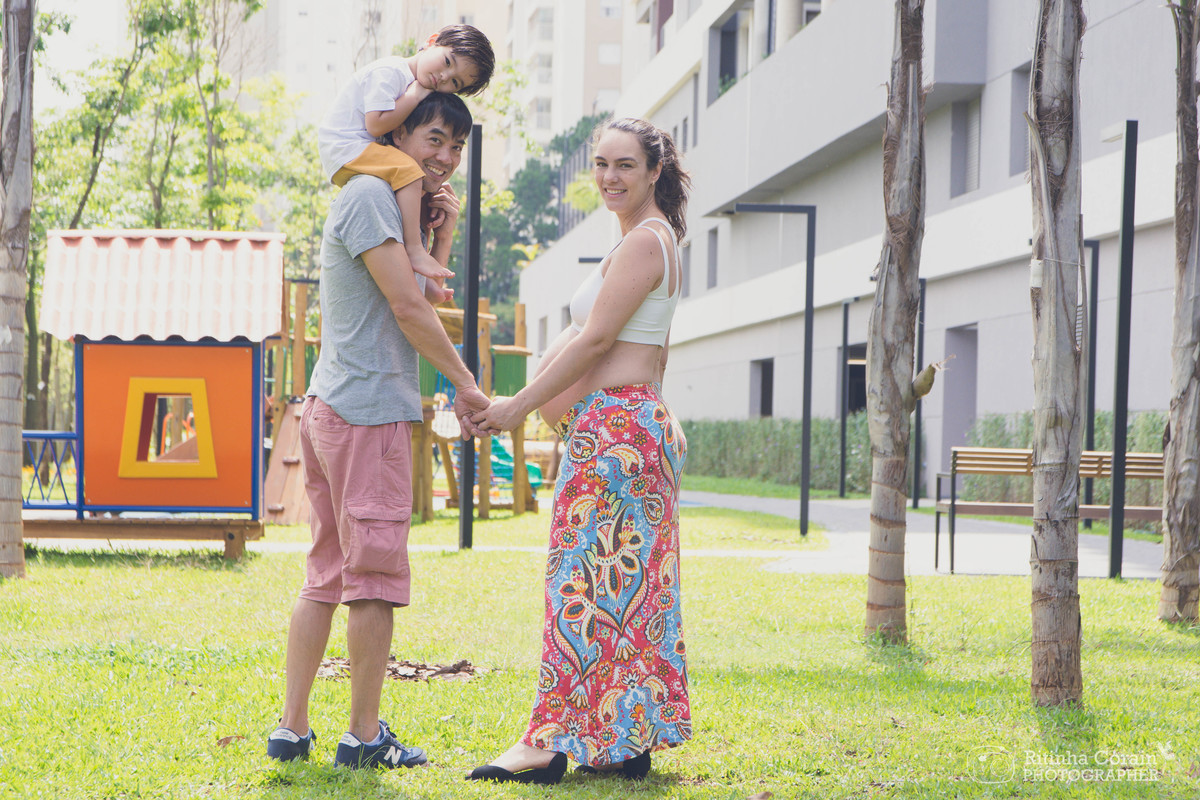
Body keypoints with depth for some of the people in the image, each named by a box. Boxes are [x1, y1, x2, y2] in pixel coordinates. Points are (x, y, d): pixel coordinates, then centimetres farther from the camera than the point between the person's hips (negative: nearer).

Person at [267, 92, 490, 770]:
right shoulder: (370, 193, -10)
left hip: (328, 408, 10)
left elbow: (421, 300, 21)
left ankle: (293, 727, 13)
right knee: (376, 574, -5)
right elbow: (408, 308, -14)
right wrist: (466, 383, -5)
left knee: (327, 575, 11)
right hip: (369, 409, -10)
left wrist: (444, 232, 9)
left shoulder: (394, 204, 21)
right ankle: (365, 735, 0)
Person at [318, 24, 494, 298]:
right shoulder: (389, 72, -18)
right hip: (343, 148, -10)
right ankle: (414, 250, -30)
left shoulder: (416, 88, 13)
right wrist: (415, 95, -17)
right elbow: (377, 124, -27)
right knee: (408, 171, -28)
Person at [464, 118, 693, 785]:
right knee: (630, 584, 9)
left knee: (585, 583, -9)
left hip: (613, 426, -10)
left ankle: (550, 745, -7)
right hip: (639, 419, 10)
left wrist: (519, 406, -14)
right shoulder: (656, 240, 20)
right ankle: (629, 743, 12)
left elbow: (595, 339, -17)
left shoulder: (642, 241, -12)